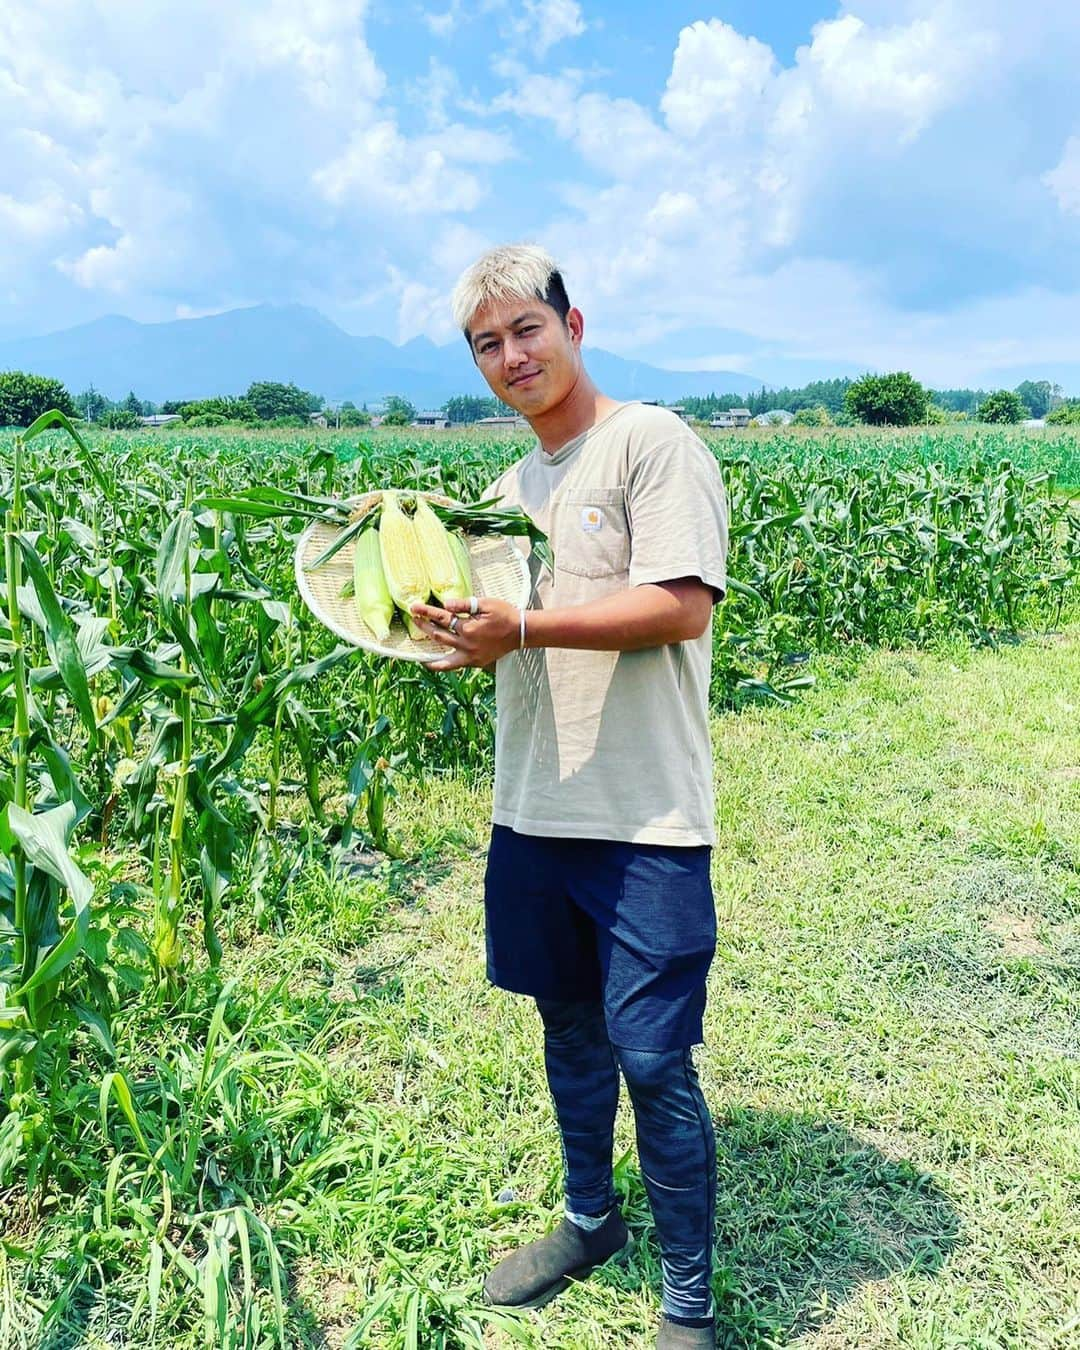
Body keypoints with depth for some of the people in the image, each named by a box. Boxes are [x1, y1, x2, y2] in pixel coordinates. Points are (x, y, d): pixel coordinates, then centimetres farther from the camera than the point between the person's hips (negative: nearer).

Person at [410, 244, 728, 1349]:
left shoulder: (651, 442, -7)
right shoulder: (509, 489, 17)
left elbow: (682, 606, -17)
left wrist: (521, 627, -23)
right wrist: (451, 620, -1)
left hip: (645, 822, -7)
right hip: (532, 808, 8)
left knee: (652, 1061, 0)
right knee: (566, 1025, 20)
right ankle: (591, 1222, 42)